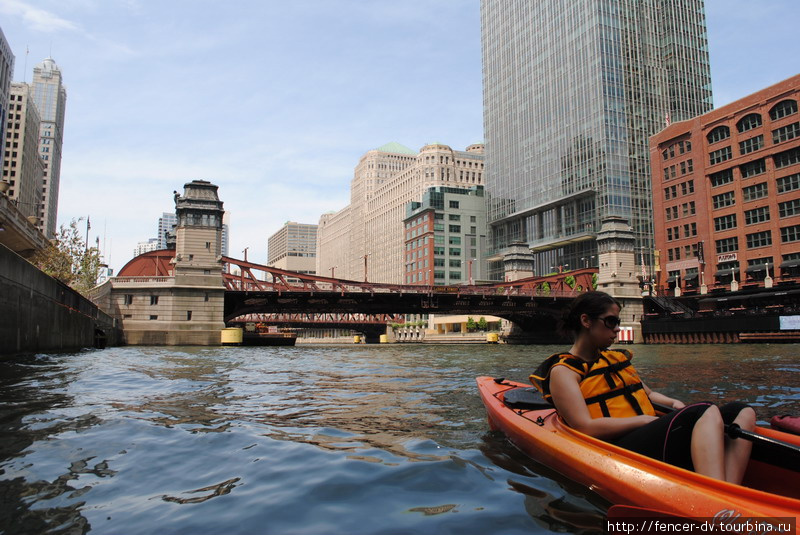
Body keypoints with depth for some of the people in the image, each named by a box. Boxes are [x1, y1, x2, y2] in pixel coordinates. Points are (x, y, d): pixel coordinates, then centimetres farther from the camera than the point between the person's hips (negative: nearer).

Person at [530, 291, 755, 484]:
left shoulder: (616, 357, 25)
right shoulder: (563, 371, -2)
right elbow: (586, 428, -14)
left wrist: (673, 403, 9)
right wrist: (644, 420, -12)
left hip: (652, 438, 9)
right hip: (619, 451, -9)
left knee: (742, 412, -4)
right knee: (707, 412, -26)